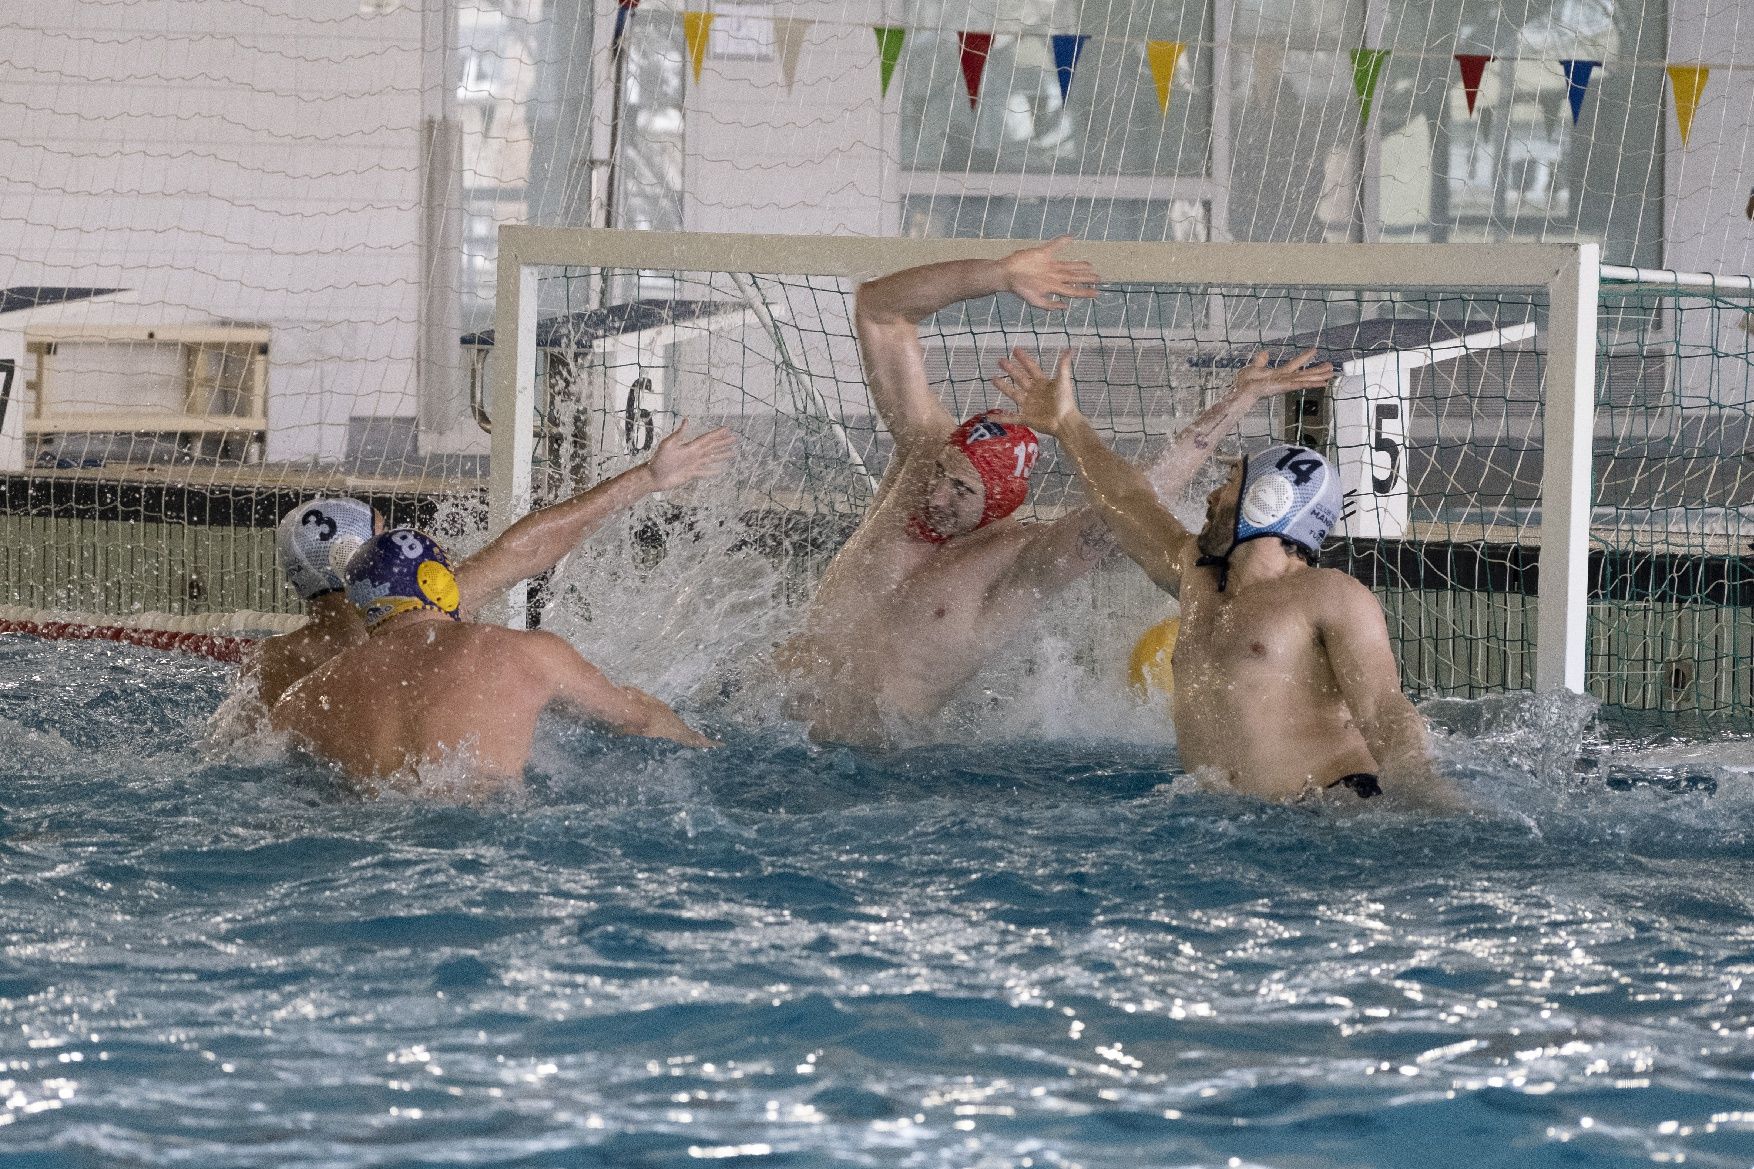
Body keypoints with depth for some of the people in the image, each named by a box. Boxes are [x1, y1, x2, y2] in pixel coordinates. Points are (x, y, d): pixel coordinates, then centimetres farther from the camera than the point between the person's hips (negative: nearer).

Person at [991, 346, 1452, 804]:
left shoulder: (1331, 595, 2)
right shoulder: (1198, 579, 25)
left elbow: (1387, 716, -9)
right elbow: (1129, 503, 40)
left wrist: (1429, 803, -24)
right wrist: (1068, 425, 50)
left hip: (1332, 813, -8)